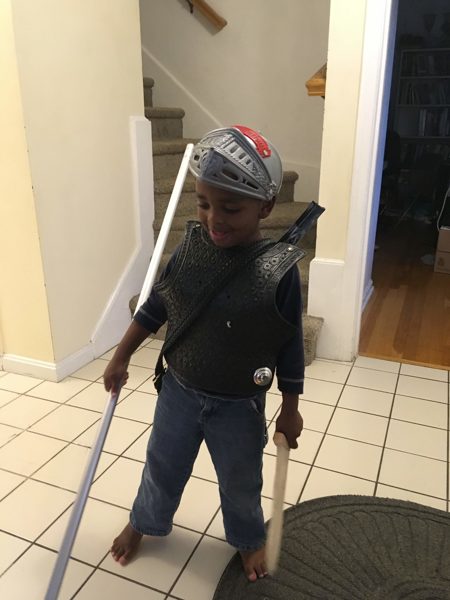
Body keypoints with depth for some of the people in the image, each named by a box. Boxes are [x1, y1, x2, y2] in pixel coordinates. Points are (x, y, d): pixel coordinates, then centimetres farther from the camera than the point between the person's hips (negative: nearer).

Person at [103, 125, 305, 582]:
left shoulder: (279, 269, -22)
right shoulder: (192, 246, -13)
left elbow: (290, 345, -12)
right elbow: (155, 305, 0)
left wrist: (290, 409, -4)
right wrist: (121, 357, 6)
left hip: (239, 406, -2)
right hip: (179, 390, 3)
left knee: (240, 482, 21)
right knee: (162, 466, 24)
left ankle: (248, 538, 52)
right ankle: (143, 521, 54)